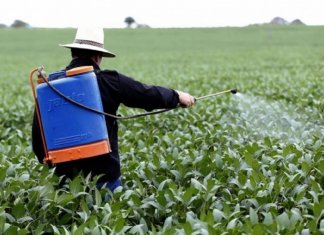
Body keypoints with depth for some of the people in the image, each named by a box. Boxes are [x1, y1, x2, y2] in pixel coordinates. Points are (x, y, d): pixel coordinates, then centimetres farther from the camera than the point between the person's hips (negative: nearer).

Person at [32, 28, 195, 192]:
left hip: (66, 173, 3)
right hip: (103, 172, -3)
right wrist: (177, 96, 21)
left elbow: (38, 129, 3)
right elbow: (150, 95, 3)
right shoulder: (109, 81, -6)